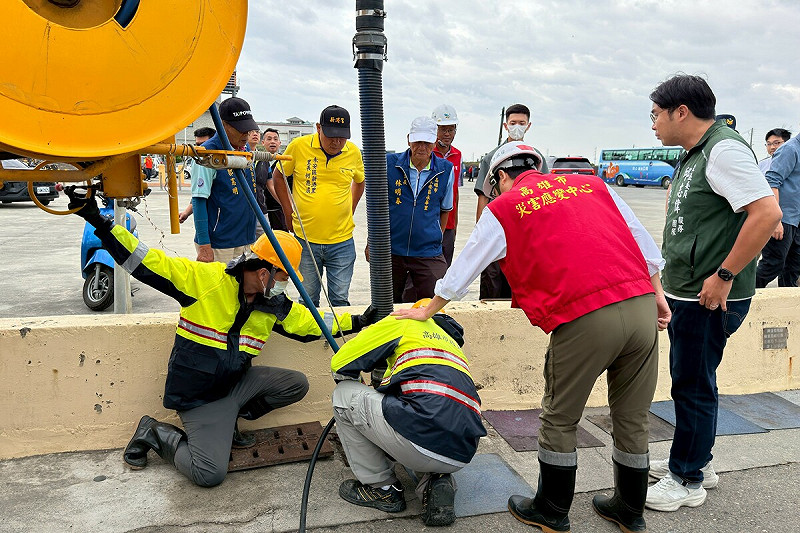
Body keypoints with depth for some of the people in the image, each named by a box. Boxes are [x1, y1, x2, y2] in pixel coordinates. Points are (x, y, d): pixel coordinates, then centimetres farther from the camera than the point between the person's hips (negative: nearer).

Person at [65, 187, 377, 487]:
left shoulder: (275, 304, 1)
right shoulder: (205, 279, -18)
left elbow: (310, 323, 14)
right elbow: (147, 262, -19)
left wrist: (357, 322, 12)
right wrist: (99, 222, -25)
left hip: (237, 383, 7)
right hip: (198, 394, -7)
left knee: (297, 384, -5)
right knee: (209, 473, -19)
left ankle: (227, 421, 9)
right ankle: (154, 433, 8)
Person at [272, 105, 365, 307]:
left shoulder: (353, 152, 0)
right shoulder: (298, 146, -6)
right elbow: (278, 176, 9)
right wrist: (289, 213, 5)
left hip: (342, 241, 1)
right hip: (305, 239, -1)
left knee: (340, 300, 5)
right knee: (308, 301, 9)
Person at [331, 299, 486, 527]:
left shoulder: (405, 322, 14)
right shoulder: (452, 343, 32)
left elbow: (340, 365, 12)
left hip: (423, 442, -7)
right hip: (462, 456, 8)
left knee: (344, 394, 11)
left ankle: (381, 488, 16)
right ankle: (435, 482, 10)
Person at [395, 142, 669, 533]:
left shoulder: (503, 208, 9)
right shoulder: (591, 184, 21)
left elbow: (462, 270, 16)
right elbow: (644, 242, 20)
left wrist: (427, 311, 30)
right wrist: (656, 293, 26)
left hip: (583, 317, -6)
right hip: (642, 308, 6)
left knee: (559, 420, 12)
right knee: (632, 418, 18)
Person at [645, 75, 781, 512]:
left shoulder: (724, 150, -16)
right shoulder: (695, 155, 15)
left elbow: (767, 213, -27)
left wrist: (724, 275, -24)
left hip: (710, 299, -10)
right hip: (687, 294, 10)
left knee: (693, 385, 1)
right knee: (689, 380, 19)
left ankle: (687, 481, 16)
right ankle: (694, 461, 35)